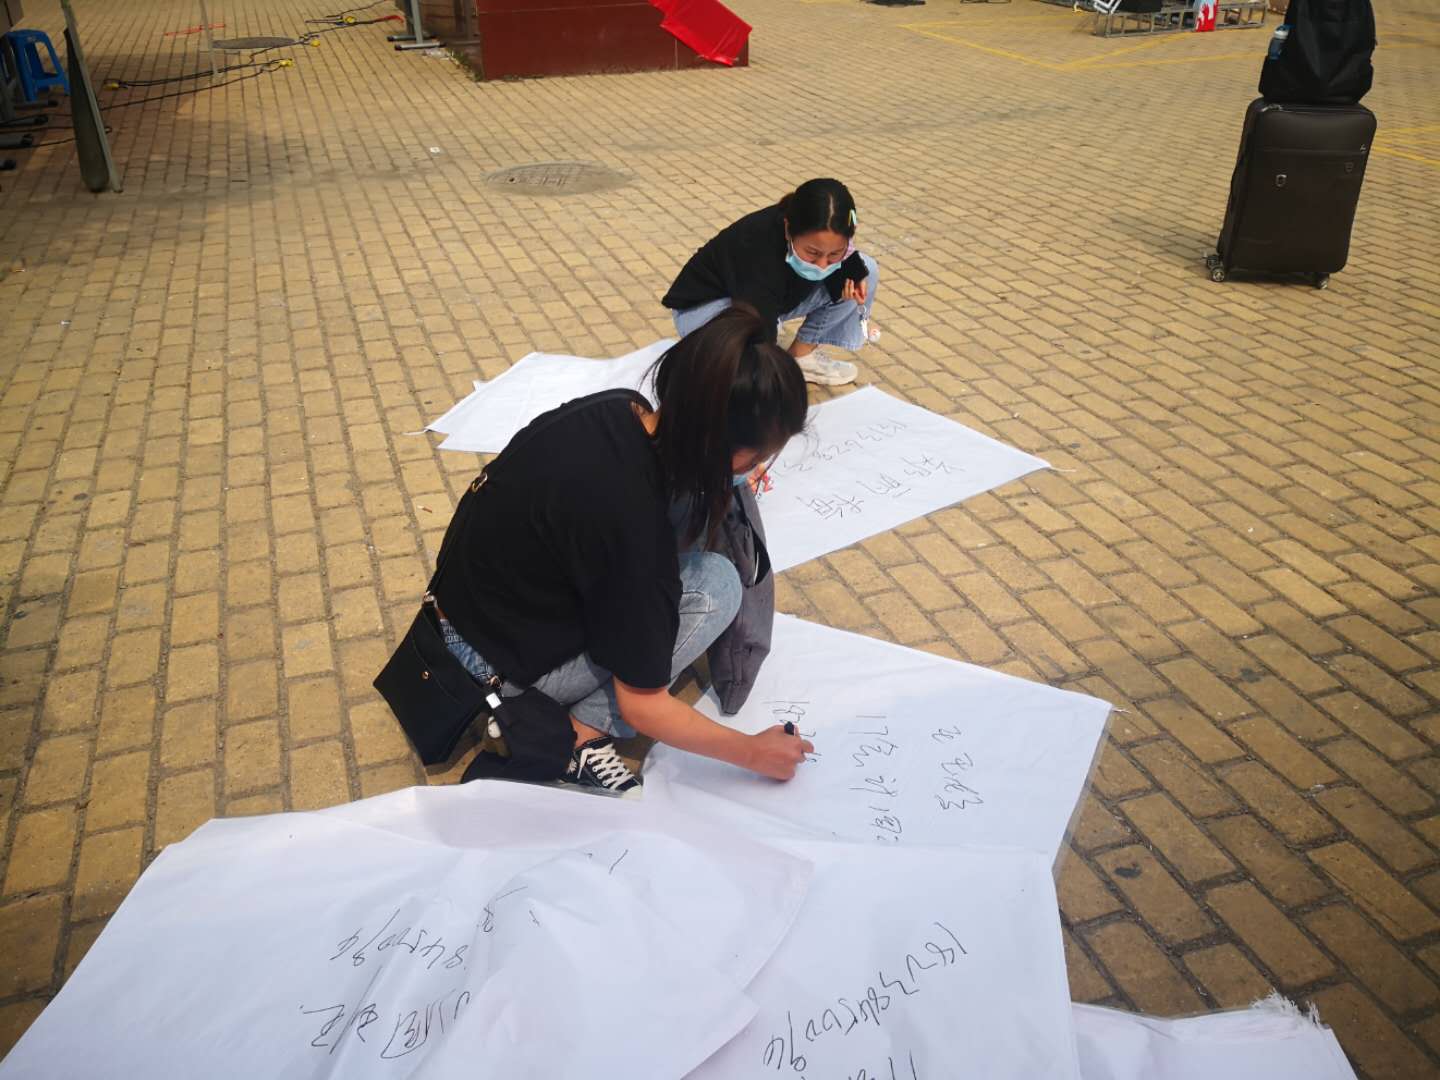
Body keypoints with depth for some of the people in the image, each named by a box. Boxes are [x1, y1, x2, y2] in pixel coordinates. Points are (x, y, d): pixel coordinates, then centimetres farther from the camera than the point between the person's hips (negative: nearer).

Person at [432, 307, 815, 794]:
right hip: (501, 667, -8)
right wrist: (752, 752, -8)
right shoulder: (631, 522, -34)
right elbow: (642, 707, -21)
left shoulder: (620, 408, -13)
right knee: (716, 585, -13)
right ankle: (578, 737, -8)